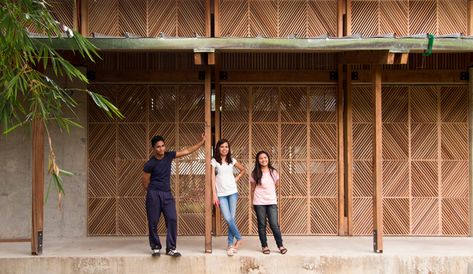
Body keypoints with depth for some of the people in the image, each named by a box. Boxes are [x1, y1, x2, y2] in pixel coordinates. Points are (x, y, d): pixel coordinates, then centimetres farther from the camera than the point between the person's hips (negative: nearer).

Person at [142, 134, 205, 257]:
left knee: (172, 219, -6)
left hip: (167, 194, 4)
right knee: (153, 222, 0)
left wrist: (202, 141, 3)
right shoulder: (150, 164, -10)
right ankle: (155, 247, 15)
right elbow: (145, 183, -1)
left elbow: (187, 151, 5)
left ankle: (171, 248, 0)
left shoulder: (169, 156, 2)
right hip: (154, 194, -4)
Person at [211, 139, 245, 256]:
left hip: (232, 192, 2)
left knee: (231, 219, -2)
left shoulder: (232, 160, 9)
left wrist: (237, 178, 9)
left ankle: (230, 244, 8)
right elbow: (212, 178, -3)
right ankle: (239, 238, 8)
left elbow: (243, 170, 25)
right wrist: (214, 195, -9)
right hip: (221, 194, -2)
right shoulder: (214, 161, 1)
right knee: (228, 219, -12)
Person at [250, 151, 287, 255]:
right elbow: (252, 189, 5)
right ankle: (264, 246, 15)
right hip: (259, 203, -1)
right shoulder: (255, 173, -1)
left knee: (274, 225, -4)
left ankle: (280, 245, 6)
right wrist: (252, 202, 5)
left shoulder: (273, 172, 4)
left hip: (272, 202, 1)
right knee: (262, 225, 5)